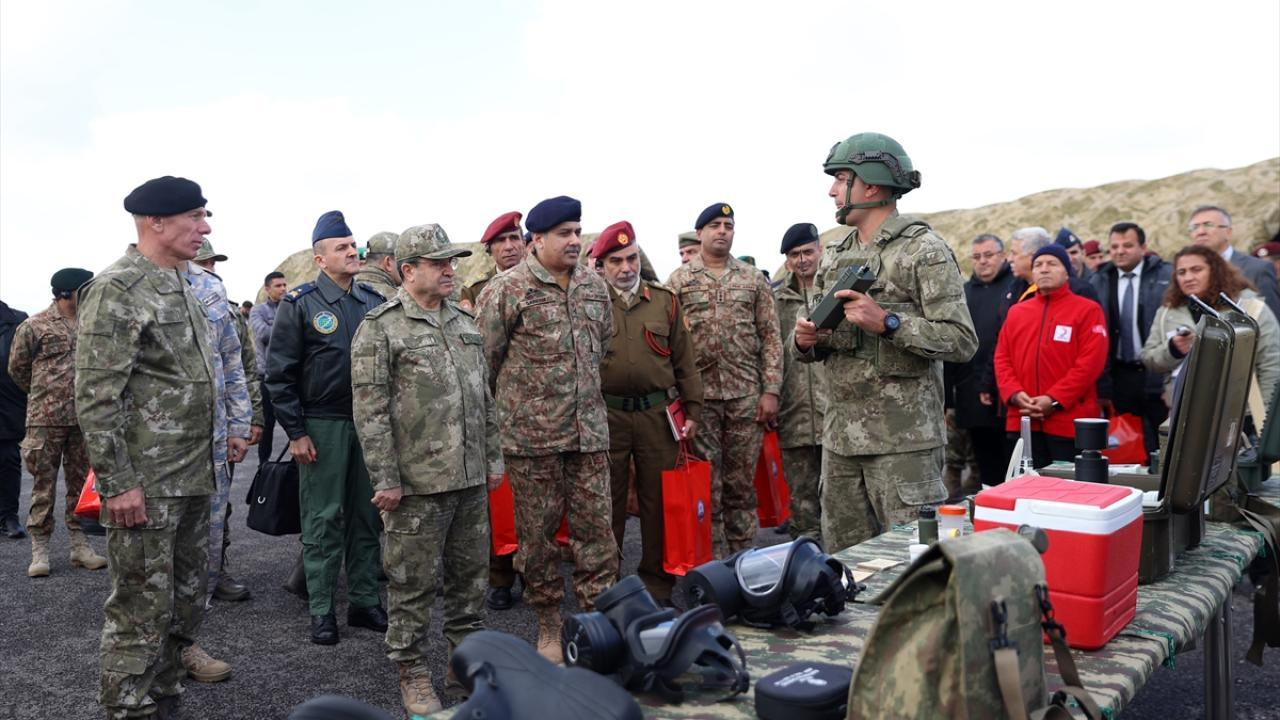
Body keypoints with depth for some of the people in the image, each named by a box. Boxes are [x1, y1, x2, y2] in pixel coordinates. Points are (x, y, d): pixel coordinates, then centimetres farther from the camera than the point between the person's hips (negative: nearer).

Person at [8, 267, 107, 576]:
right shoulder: (34, 326, -2)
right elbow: (17, 368, 7)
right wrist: (44, 395, 14)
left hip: (84, 419, 4)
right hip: (46, 420, -4)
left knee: (81, 483, 8)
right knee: (44, 485, 2)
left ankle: (80, 544, 16)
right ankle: (39, 549, 9)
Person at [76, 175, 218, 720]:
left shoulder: (181, 287, 13)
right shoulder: (116, 289, -14)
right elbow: (95, 397, -18)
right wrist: (117, 483, -20)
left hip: (193, 480, 9)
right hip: (145, 486, -9)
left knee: (186, 599, 17)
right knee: (142, 609, 1)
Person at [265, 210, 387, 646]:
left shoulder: (374, 301, 8)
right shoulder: (300, 303, -5)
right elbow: (279, 372, -6)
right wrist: (295, 432, -10)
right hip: (322, 426, -4)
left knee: (367, 516, 10)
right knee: (324, 520, 2)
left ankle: (365, 601, 21)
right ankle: (321, 611, 12)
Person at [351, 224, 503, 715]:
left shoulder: (465, 322, 13)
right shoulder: (380, 327, -7)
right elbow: (369, 409, -11)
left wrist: (493, 457, 14)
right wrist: (385, 479, -14)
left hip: (471, 479, 6)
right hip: (417, 482, -6)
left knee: (470, 575, 15)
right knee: (413, 583, 4)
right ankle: (412, 674, 20)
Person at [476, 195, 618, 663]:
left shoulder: (594, 286, 9)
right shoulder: (506, 290, -8)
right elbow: (486, 358, -4)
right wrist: (514, 403, 4)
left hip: (589, 430, 4)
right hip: (530, 434, -4)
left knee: (596, 526, 5)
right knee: (538, 532, 7)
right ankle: (548, 629, 21)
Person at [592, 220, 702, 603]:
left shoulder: (665, 302, 9)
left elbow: (685, 361, 11)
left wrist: (692, 409, 7)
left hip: (657, 413, 2)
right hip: (606, 415, -2)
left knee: (659, 499, 8)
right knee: (608, 500, 9)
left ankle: (658, 580, 23)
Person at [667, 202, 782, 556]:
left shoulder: (754, 279, 9)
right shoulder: (679, 280, 5)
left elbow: (770, 337, 6)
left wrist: (770, 390, -3)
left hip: (746, 394, 1)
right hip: (699, 395, -1)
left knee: (742, 481, 8)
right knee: (707, 483, 3)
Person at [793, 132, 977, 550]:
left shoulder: (924, 250, -6)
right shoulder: (833, 258, 14)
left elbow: (961, 341, -12)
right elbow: (810, 348, 20)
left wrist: (887, 322, -21)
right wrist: (804, 341, -3)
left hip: (903, 440, -7)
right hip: (840, 437, 7)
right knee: (843, 559, 13)